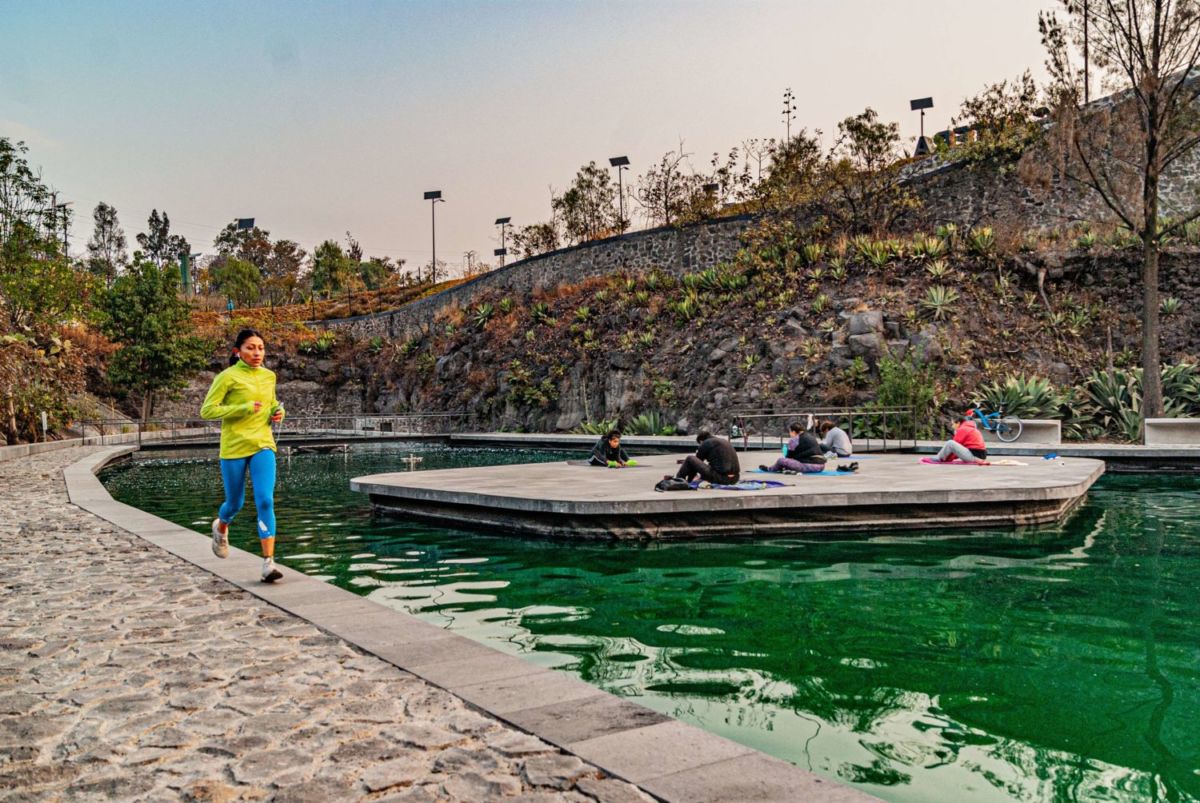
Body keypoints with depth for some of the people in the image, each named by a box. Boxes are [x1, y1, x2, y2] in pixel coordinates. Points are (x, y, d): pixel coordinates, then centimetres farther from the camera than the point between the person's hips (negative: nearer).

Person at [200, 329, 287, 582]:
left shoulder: (269, 376, 8)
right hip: (234, 447, -3)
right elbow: (207, 410, -11)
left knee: (265, 501, -13)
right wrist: (244, 408, -20)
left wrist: (278, 413, 2)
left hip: (262, 446, 3)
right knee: (235, 503, 12)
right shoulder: (228, 377, -8)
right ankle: (221, 527, 49)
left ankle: (268, 563, -12)